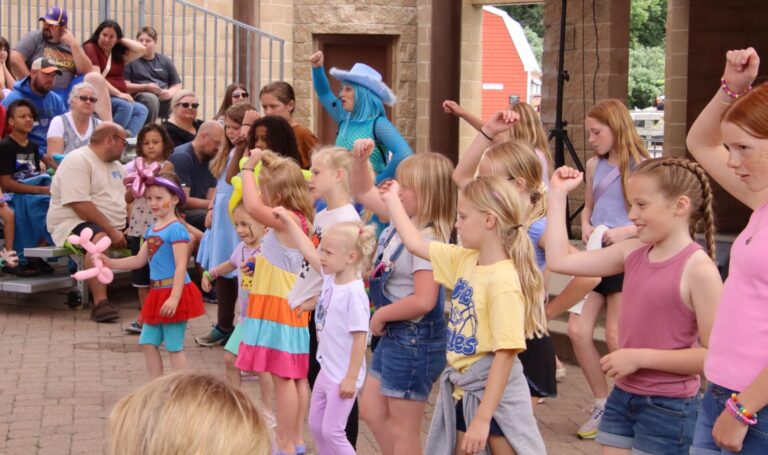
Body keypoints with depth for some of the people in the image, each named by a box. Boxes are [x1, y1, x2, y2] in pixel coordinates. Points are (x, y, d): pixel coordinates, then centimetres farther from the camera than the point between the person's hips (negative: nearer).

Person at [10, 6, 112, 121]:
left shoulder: (71, 44, 14)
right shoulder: (35, 37, 4)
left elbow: (87, 72, 0)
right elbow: (14, 59, -9)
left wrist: (74, 44, -6)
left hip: (67, 93, 4)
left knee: (95, 78, -19)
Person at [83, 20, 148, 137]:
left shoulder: (118, 53, 21)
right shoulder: (90, 48, 0)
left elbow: (141, 49, 9)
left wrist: (120, 40, 12)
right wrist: (118, 94, -16)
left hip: (118, 98, 7)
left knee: (141, 110, -18)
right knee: (125, 106, -31)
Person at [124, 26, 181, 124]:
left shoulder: (165, 61, 21)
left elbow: (177, 85, 19)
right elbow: (125, 86, 0)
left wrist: (169, 93, -4)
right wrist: (146, 87, -12)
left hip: (164, 99, 4)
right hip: (141, 96, -3)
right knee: (151, 99, -40)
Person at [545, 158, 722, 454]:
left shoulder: (699, 269, -17)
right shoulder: (633, 252, 3)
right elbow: (560, 260, 5)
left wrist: (640, 357, -20)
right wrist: (558, 193, 6)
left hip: (667, 407, -6)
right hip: (622, 396, 6)